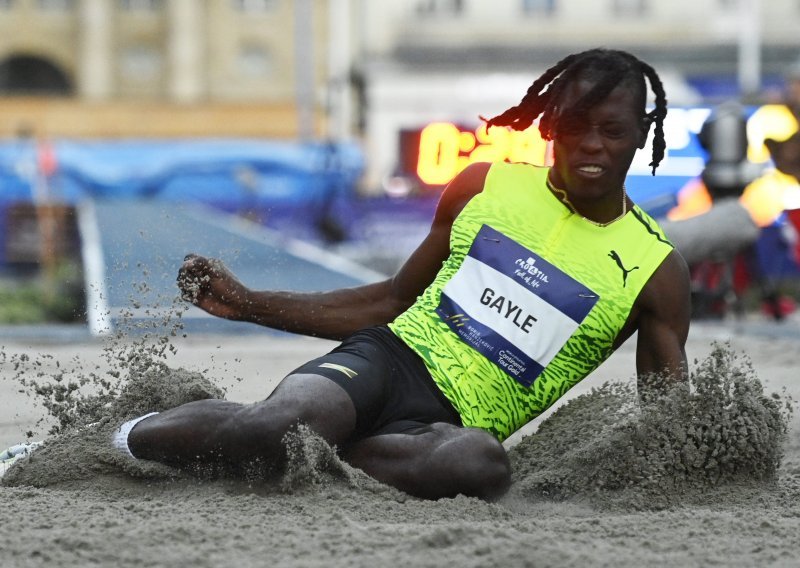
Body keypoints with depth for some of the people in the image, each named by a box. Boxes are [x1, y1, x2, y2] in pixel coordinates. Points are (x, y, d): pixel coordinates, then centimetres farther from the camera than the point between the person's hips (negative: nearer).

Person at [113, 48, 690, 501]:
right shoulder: (484, 187, 10)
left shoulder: (657, 271, 5)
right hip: (389, 357, 1)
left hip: (460, 423, -1)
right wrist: (248, 304, 16)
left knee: (481, 462, -41)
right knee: (280, 418, -36)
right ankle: (112, 440, -11)